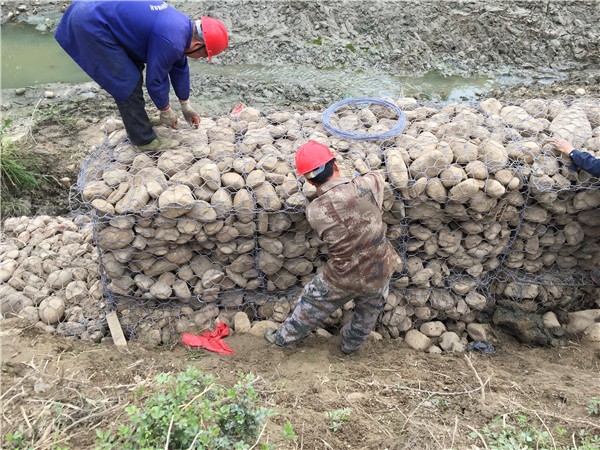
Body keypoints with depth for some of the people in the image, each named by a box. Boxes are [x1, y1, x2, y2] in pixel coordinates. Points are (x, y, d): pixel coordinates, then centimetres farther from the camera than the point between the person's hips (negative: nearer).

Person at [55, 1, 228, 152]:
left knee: (132, 74, 17)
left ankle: (137, 121, 31)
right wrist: (166, 111, 5)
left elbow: (179, 67, 18)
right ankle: (144, 139, 4)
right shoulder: (170, 40, -24)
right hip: (90, 24, -10)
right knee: (128, 84, -7)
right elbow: (155, 79, -12)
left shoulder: (183, 25, 7)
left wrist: (186, 107, 26)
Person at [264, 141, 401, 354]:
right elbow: (379, 177, 3)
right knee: (368, 313, 31)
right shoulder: (366, 185, -21)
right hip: (379, 273, 1)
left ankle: (283, 337, 47)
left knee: (312, 307, 25)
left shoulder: (313, 211, -20)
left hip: (343, 278, -1)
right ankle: (350, 344, 55)